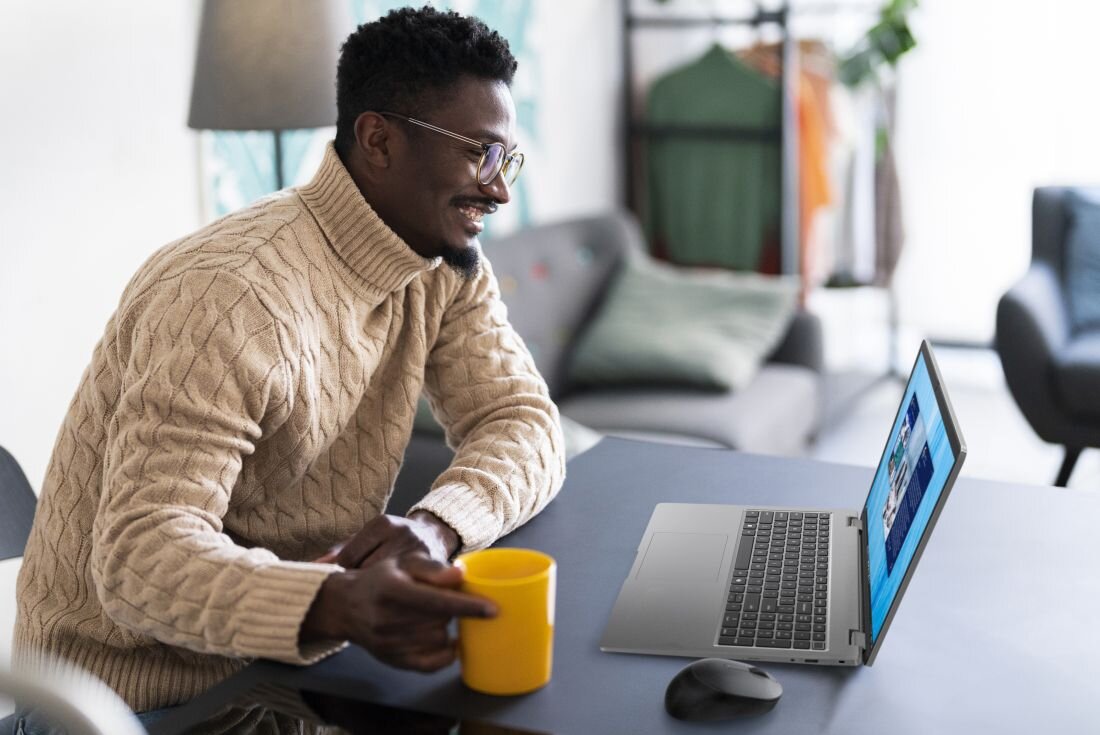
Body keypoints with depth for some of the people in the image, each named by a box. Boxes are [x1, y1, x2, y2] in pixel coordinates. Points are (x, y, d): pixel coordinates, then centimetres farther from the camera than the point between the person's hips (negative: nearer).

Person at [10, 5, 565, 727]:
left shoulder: (448, 267, -1)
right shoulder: (232, 300, -27)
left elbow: (528, 424, -6)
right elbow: (141, 559, -32)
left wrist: (435, 524, -28)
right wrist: (336, 607, -51)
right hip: (138, 691, -7)